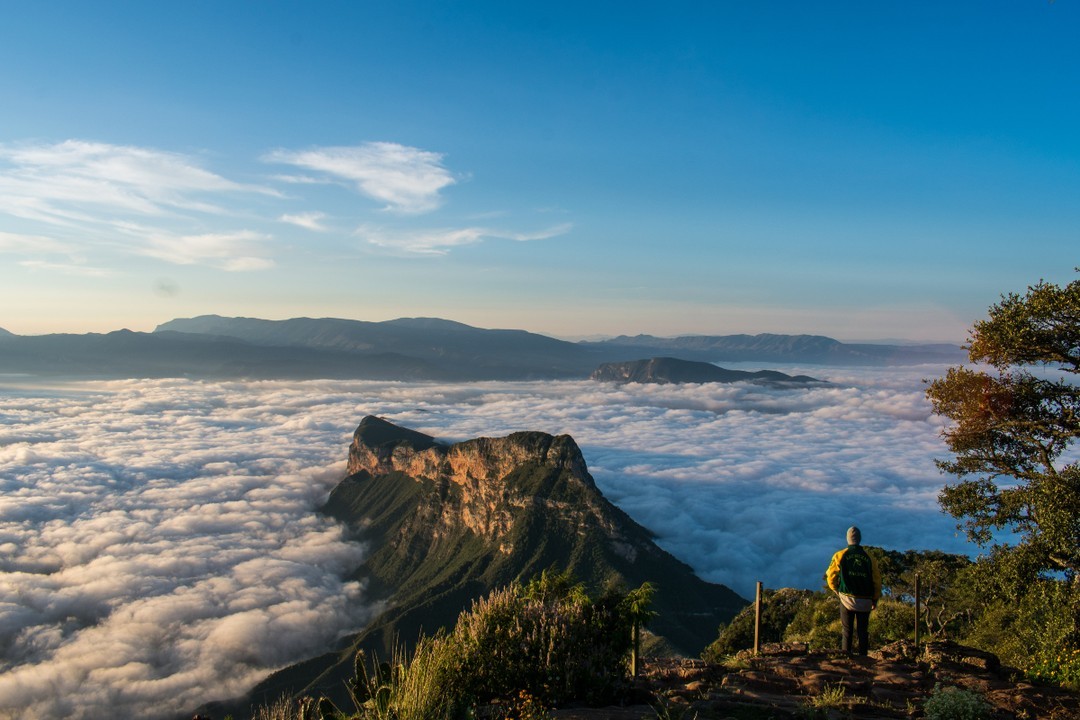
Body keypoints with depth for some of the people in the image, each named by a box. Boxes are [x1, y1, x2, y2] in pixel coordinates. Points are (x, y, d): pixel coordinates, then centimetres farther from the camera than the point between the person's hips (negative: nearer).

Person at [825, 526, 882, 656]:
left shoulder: (840, 555, -4)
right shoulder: (869, 557, 2)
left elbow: (831, 577, -2)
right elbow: (877, 580, 3)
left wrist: (836, 590, 17)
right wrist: (875, 599, 14)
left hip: (847, 599, -1)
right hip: (865, 601, 2)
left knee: (847, 630, 6)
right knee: (863, 630, 11)